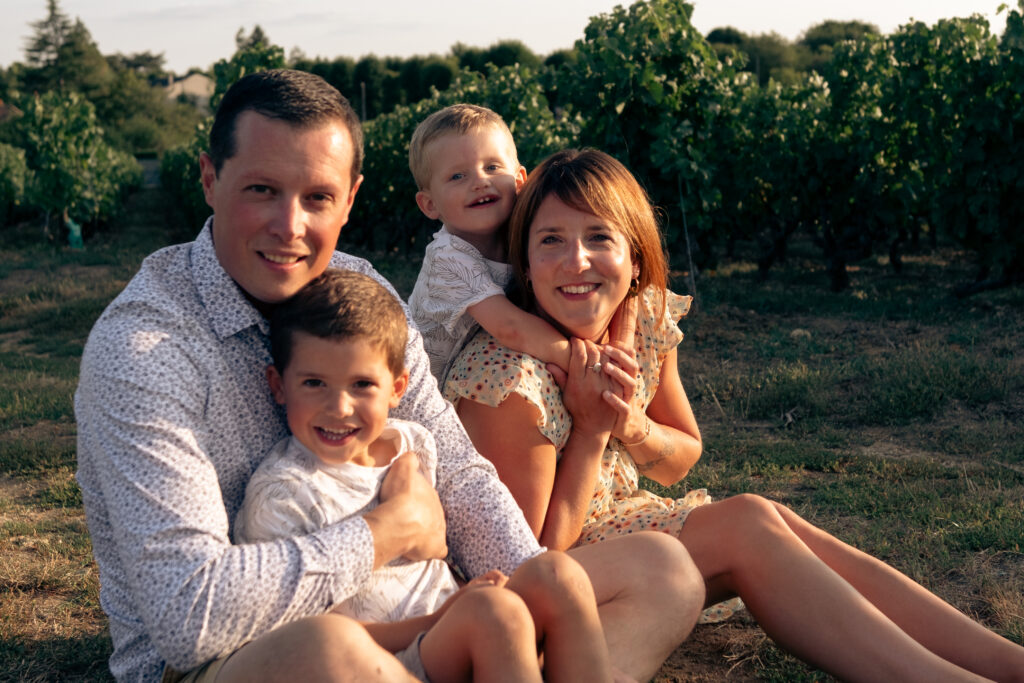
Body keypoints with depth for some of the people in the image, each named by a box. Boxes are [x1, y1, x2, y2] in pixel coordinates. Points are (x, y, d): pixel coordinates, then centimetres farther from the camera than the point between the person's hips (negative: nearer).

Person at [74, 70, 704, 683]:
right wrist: (393, 527, -18)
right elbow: (188, 613, -29)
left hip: (387, 625, 7)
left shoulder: (361, 295, 2)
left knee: (663, 570, -1)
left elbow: (455, 474, 6)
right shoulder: (140, 345, -19)